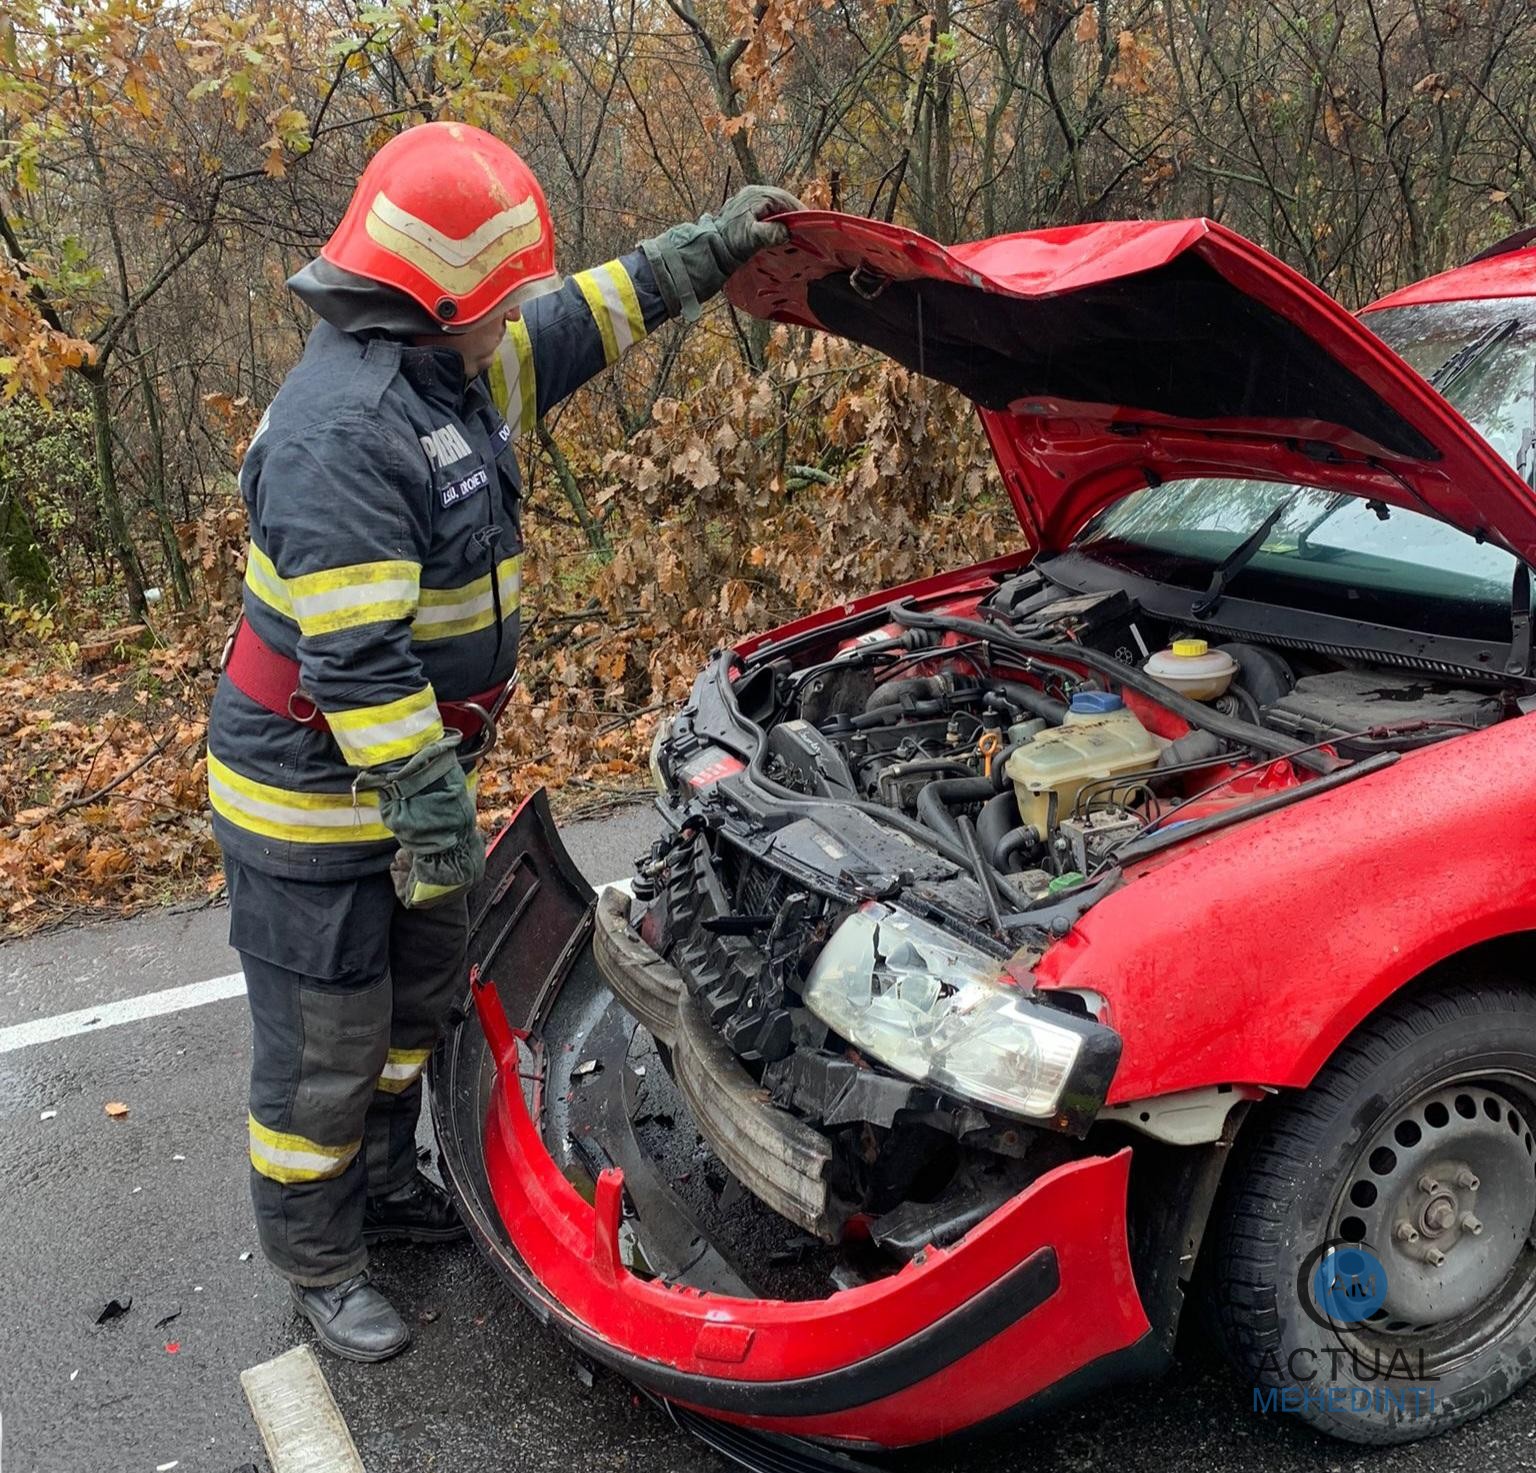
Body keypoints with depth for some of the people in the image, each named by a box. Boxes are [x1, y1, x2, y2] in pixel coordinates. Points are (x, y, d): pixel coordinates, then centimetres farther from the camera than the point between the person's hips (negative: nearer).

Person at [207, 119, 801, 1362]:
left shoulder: (458, 367, 2)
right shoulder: (341, 433, -29)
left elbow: (579, 321, 18)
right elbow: (358, 662, -31)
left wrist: (710, 247, 16)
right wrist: (429, 812, -28)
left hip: (413, 770, 10)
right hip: (316, 805, -10)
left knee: (422, 999, 24)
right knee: (324, 1047, 8)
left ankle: (382, 1183, 45)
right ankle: (316, 1261, 29)